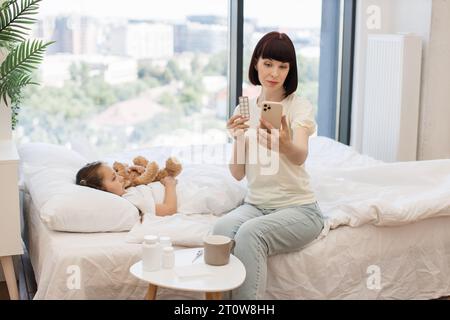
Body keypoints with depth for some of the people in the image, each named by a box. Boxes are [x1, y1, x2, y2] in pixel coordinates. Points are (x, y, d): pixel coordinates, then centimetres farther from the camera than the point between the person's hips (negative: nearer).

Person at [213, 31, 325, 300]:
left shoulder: (300, 107, -6)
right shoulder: (245, 109, 7)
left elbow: (300, 156, -27)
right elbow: (238, 174, 0)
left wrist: (284, 144, -50)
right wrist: (238, 139, -18)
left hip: (298, 208, -3)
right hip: (255, 204, 4)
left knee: (249, 233, -33)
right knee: (222, 229, -29)